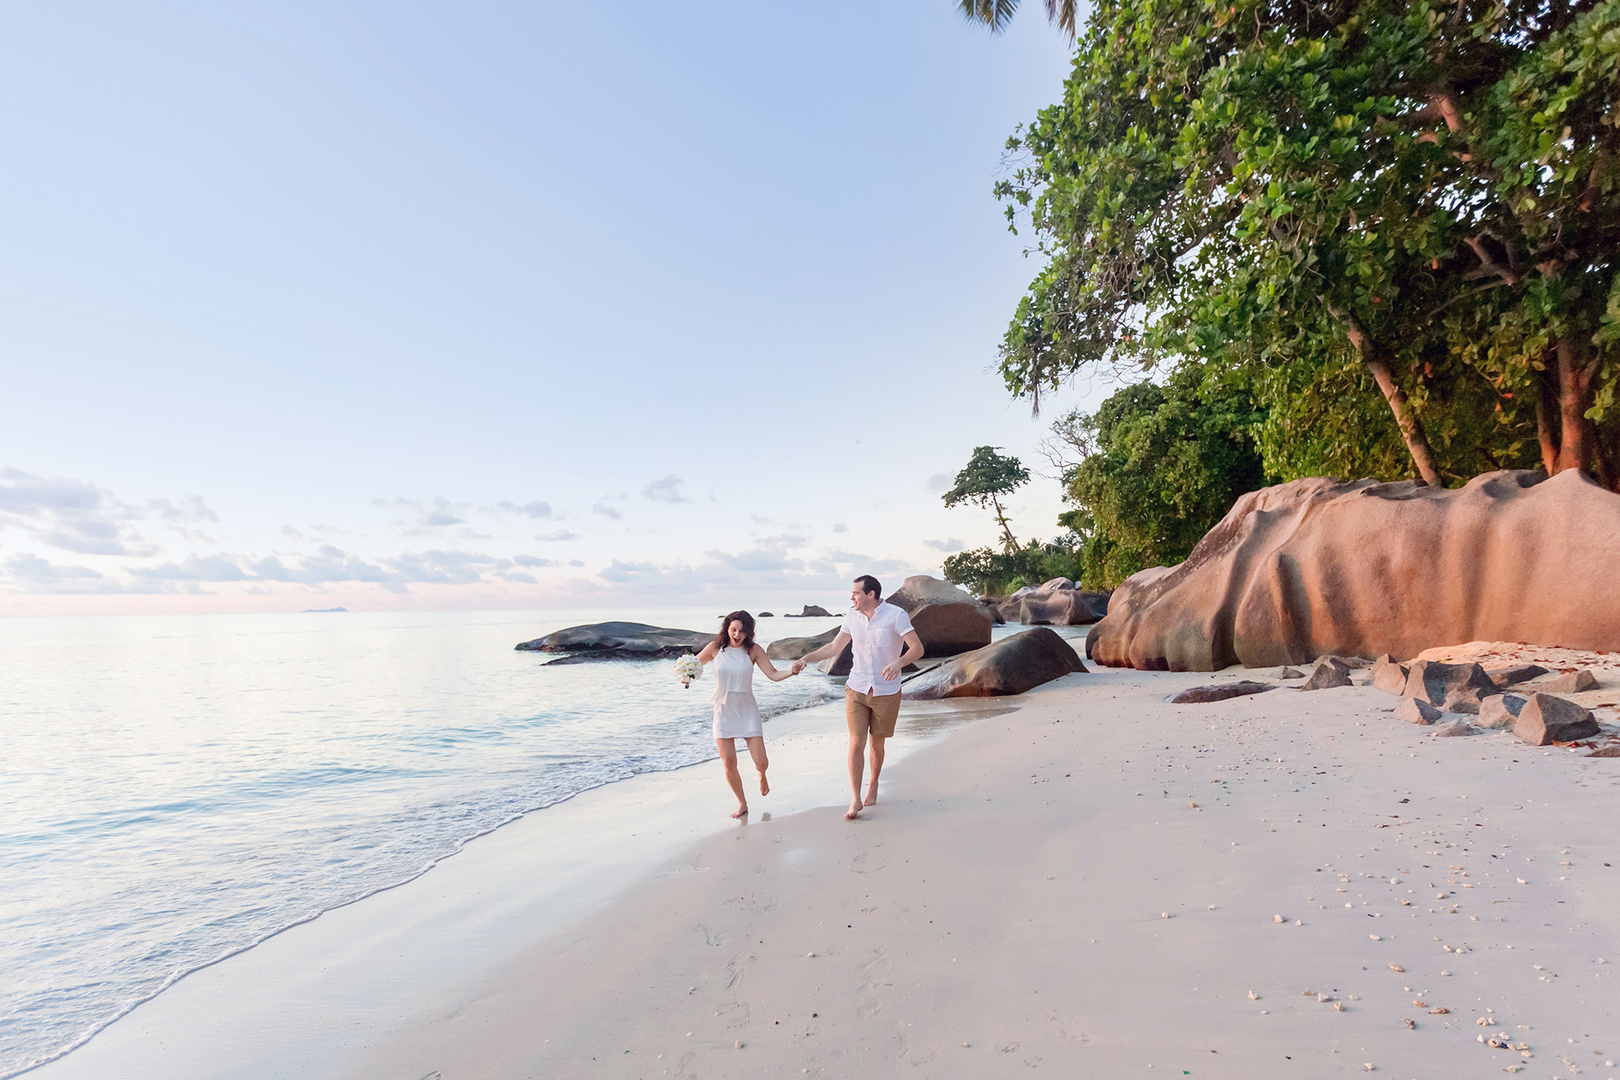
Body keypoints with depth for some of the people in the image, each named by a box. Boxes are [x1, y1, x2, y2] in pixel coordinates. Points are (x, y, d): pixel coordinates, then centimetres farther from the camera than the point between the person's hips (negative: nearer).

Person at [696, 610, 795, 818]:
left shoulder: (753, 650, -7)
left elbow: (774, 675, -8)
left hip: (747, 711, -1)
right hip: (723, 711, 1)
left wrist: (792, 672, -27)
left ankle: (762, 776, 35)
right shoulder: (715, 648, -5)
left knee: (760, 761, -5)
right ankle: (742, 804, 24)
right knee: (729, 763, -1)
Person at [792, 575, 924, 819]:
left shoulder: (896, 615, -13)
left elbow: (917, 648, -17)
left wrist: (898, 663, -35)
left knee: (876, 745, 11)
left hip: (886, 692, -2)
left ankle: (873, 784, 38)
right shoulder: (852, 618, 0)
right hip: (856, 690, 3)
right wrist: (806, 658, 4)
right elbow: (834, 646, 13)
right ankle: (855, 799, 6)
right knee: (856, 744, -5)